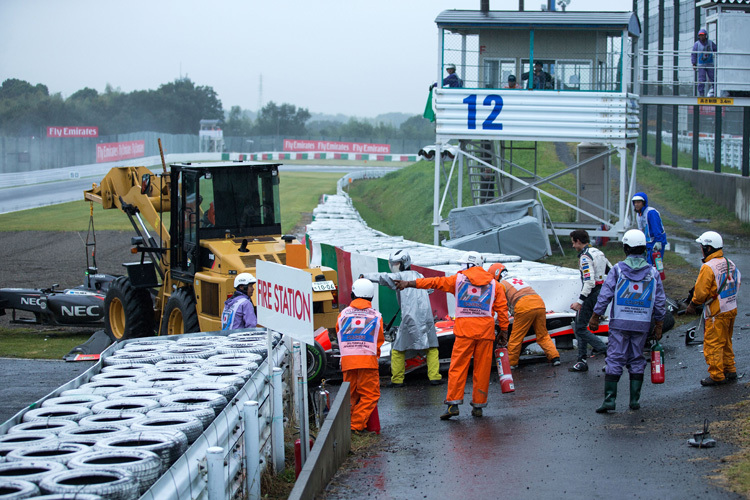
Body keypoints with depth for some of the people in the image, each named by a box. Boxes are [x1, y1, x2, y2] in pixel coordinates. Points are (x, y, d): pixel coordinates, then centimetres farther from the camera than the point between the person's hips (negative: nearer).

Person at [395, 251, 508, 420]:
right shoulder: (493, 284, 13)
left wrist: (410, 283, 12)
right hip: (486, 330, 2)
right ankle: (478, 406, 9)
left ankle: (453, 403, -9)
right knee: (482, 368, 6)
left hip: (465, 329, -2)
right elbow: (502, 307, 10)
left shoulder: (458, 279, 6)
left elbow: (434, 282, 7)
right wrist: (504, 330, 14)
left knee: (458, 367, -1)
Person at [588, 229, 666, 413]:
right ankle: (635, 400, 11)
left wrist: (595, 317, 2)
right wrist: (659, 325, 14)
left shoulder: (618, 269, -4)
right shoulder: (652, 272, 4)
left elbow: (605, 295, -6)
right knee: (637, 360, 12)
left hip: (619, 323, -2)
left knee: (614, 360, -1)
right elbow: (660, 302, 6)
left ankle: (609, 399, -7)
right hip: (642, 324, 2)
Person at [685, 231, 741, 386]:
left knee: (713, 344, 0)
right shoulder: (730, 264, 5)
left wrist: (692, 304, -2)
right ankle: (730, 371, 26)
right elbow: (736, 285, 13)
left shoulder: (708, 267, -20)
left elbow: (701, 291, -18)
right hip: (731, 309, 8)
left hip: (716, 313, -8)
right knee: (726, 343, 20)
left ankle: (716, 376, 4)